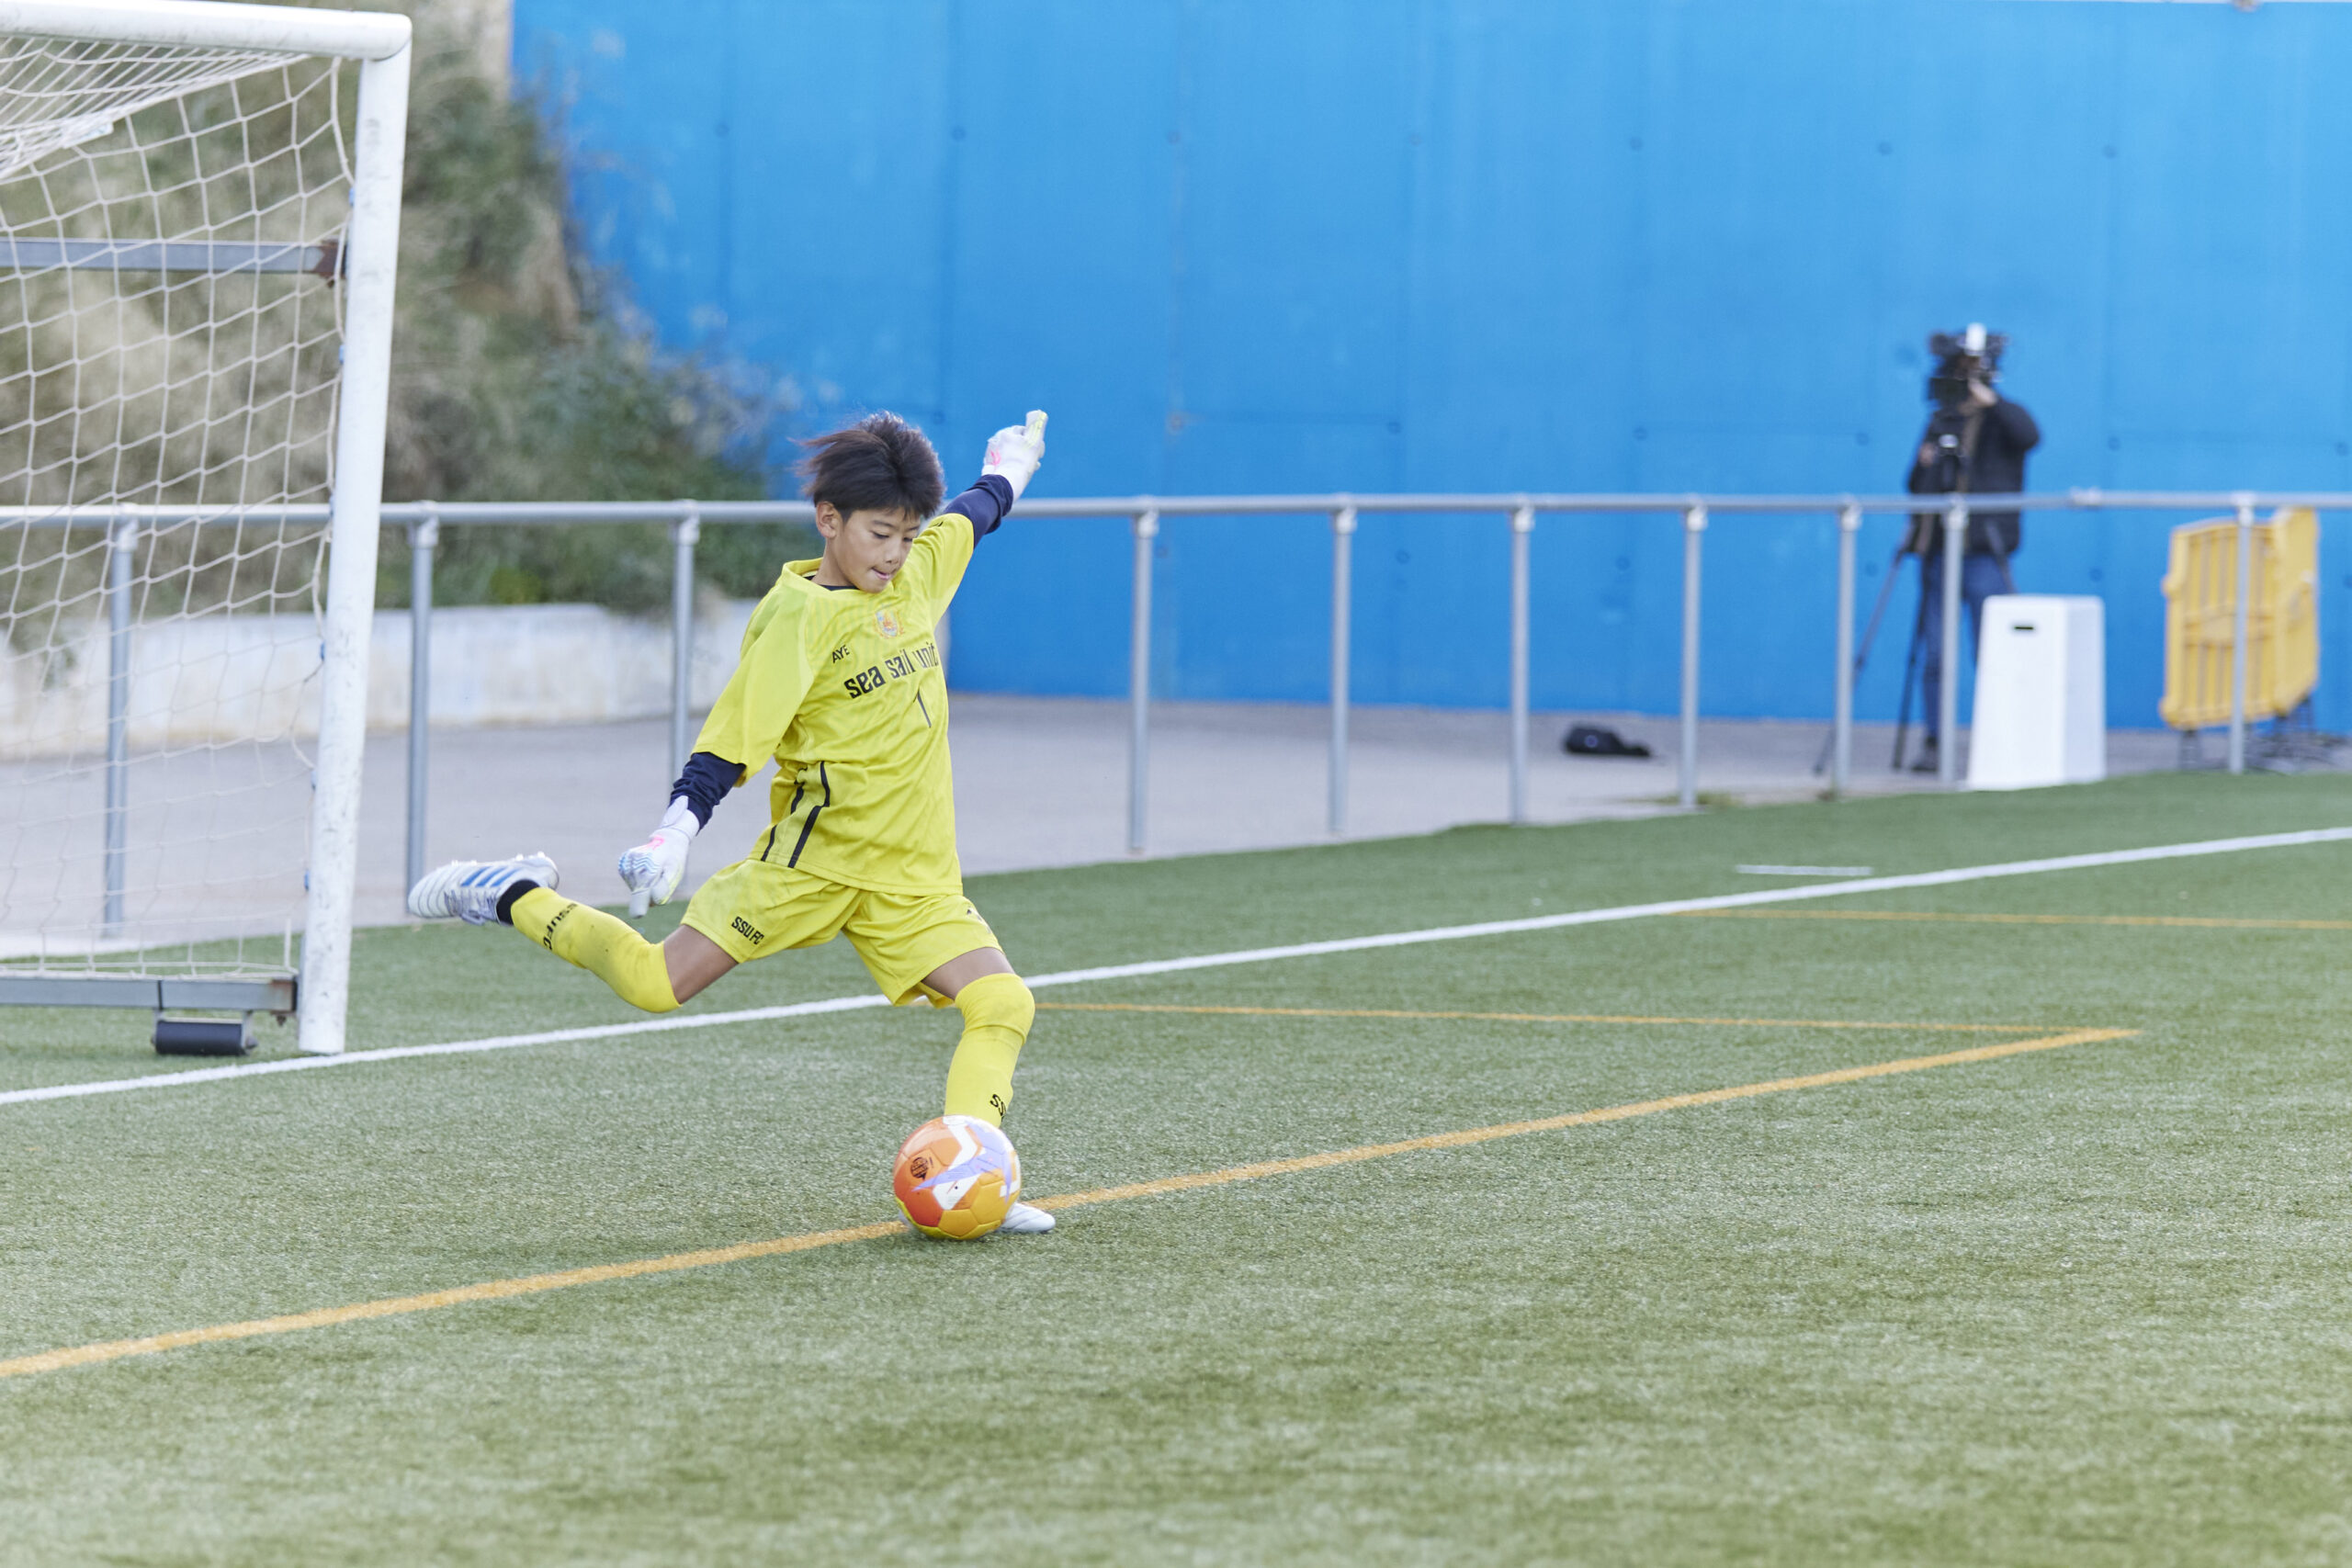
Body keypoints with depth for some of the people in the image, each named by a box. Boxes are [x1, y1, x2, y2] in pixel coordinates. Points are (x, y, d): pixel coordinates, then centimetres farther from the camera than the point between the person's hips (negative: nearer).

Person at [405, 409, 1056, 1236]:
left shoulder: (915, 574, 8)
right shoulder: (798, 618, -13)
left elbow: (972, 516, 32)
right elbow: (731, 740, -18)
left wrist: (1007, 468, 51)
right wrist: (674, 836, -30)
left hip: (914, 878, 6)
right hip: (810, 856, -6)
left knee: (1003, 1005, -13)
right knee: (657, 983, -11)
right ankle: (515, 898, 10)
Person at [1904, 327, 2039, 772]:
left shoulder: (2002, 417, 1)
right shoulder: (1940, 421, 17)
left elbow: (2029, 436, -22)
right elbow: (1916, 486, 21)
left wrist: (1991, 402, -26)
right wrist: (1923, 463, 1)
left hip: (1983, 553, -5)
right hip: (1939, 551, 5)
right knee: (1935, 655, 3)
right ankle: (1934, 743, 8)